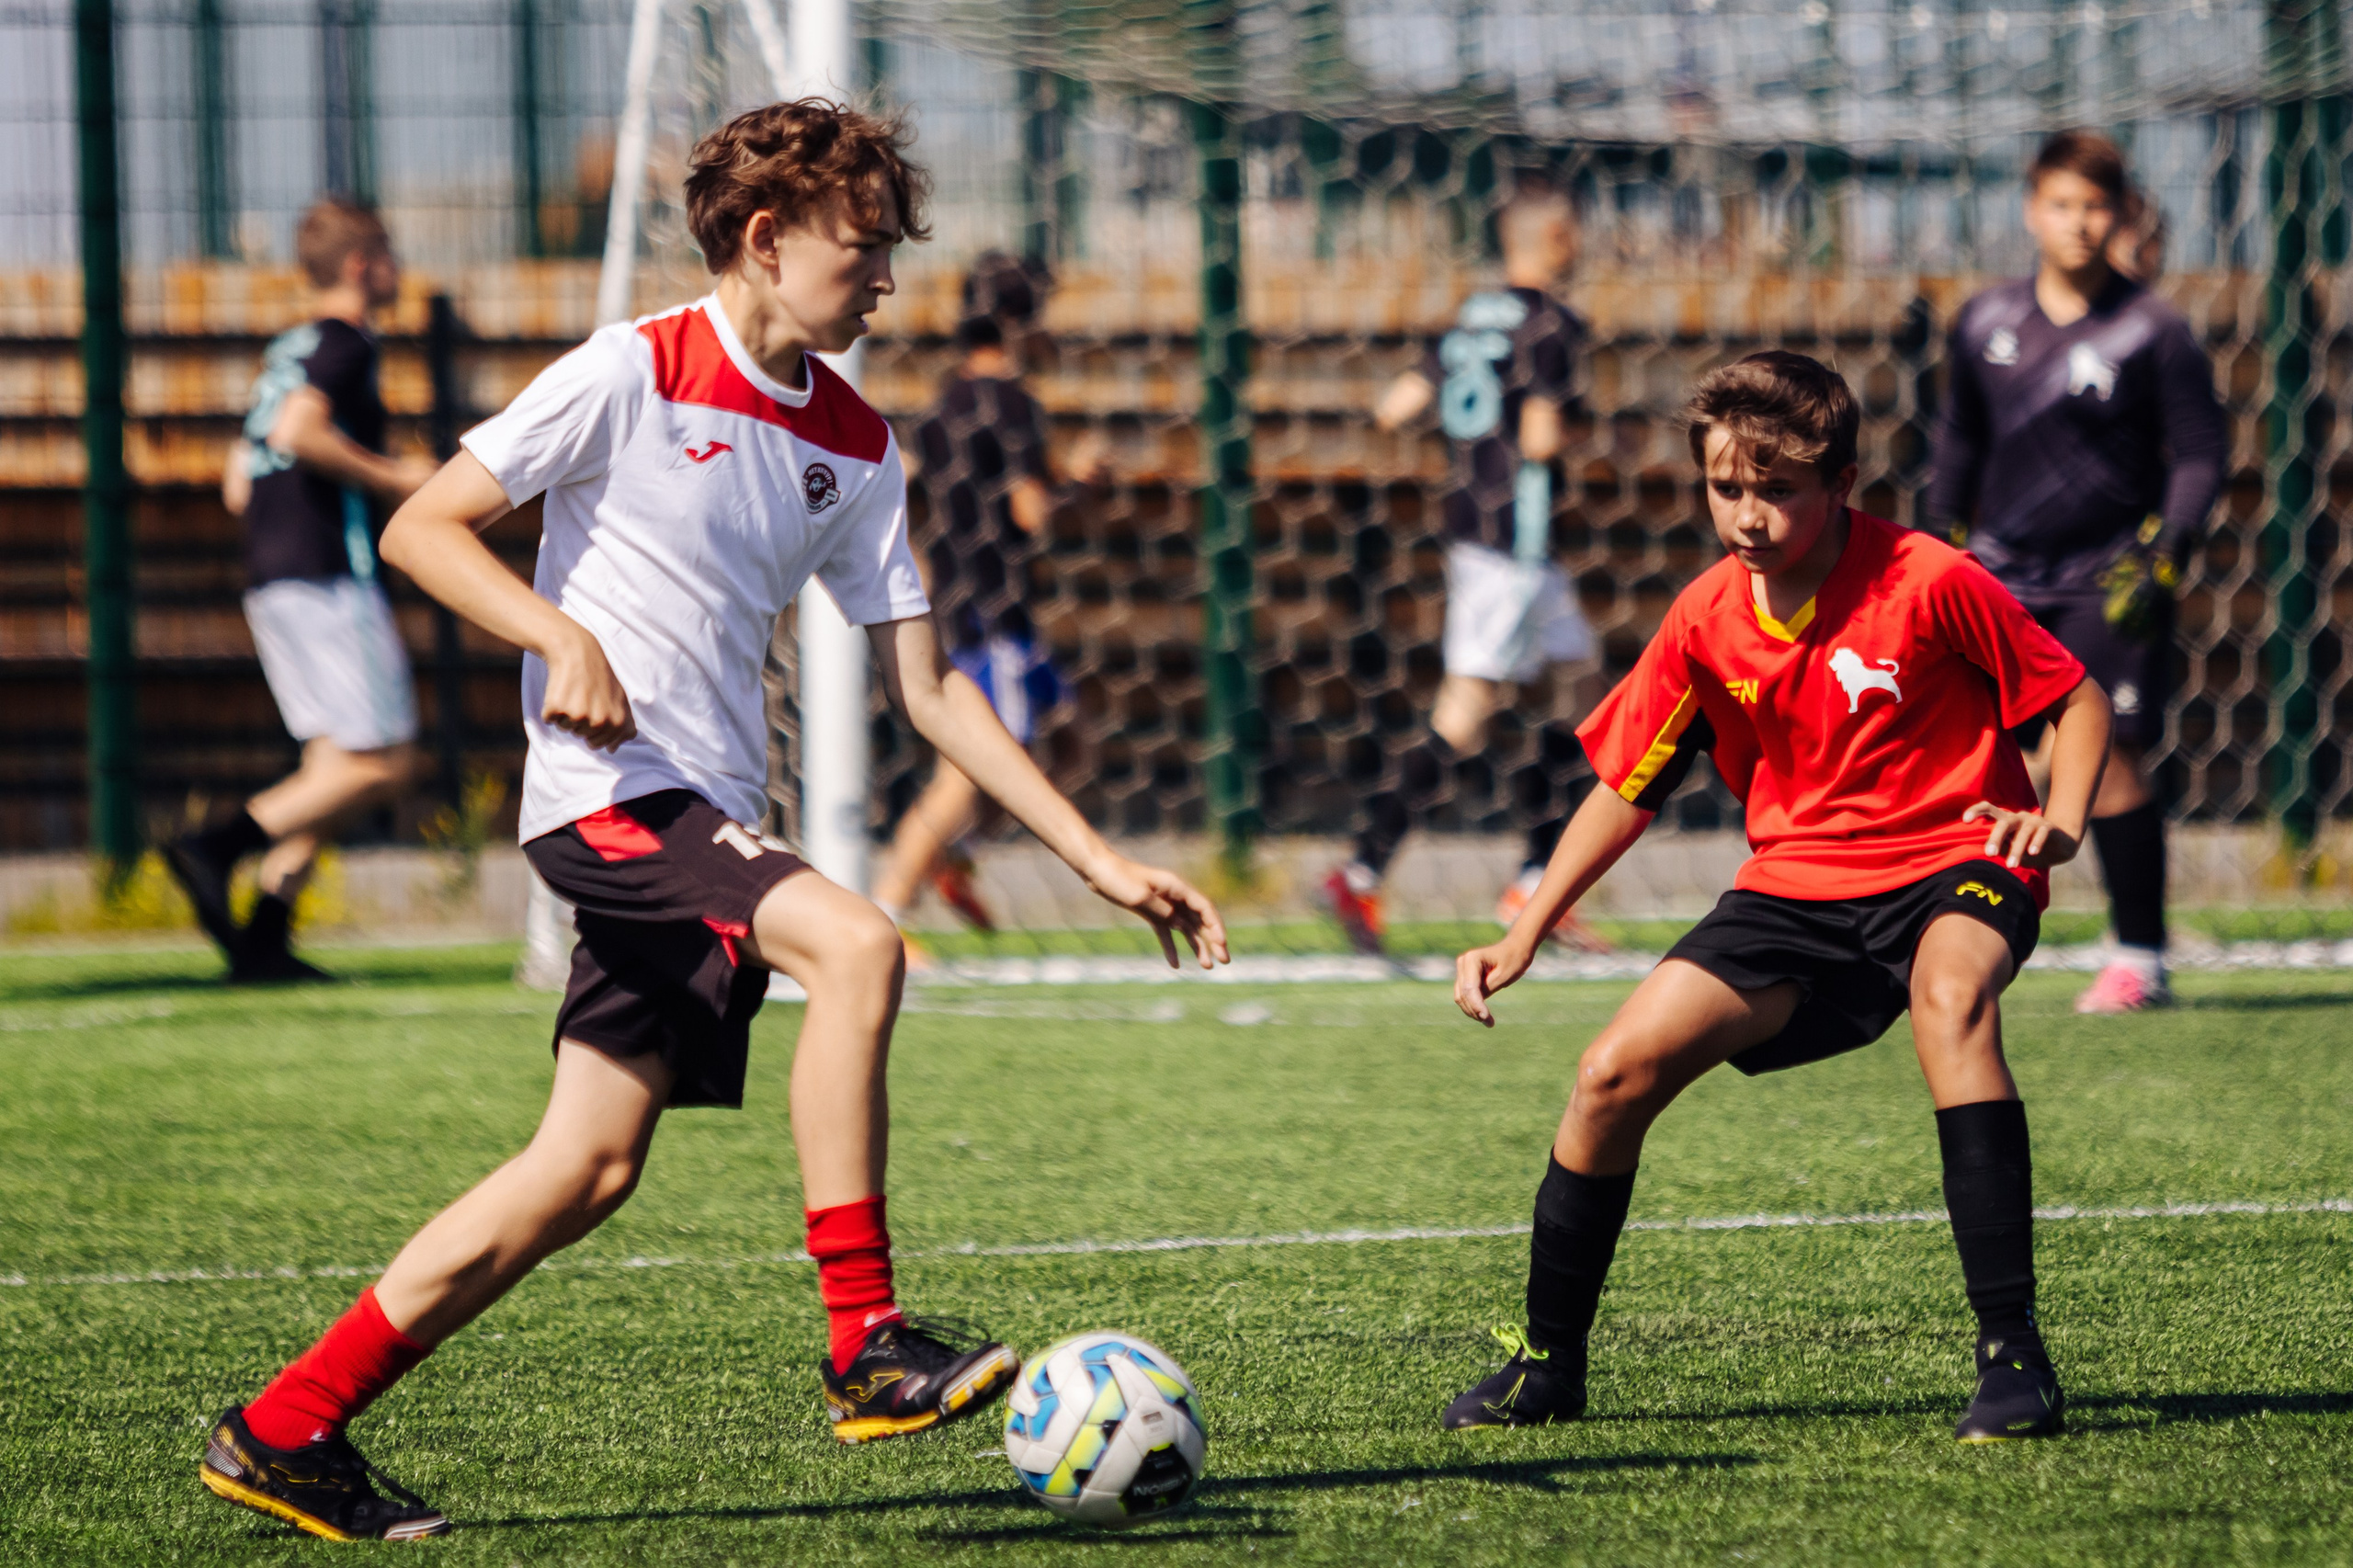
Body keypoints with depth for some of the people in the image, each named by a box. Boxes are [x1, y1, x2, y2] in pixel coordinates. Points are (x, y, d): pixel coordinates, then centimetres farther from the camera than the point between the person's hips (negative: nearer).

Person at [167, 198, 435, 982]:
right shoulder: (345, 344, -7)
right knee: (383, 762, -8)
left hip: (270, 579, 9)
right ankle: (218, 846, -17)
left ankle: (263, 939, 1)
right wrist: (389, 477, -13)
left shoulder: (286, 351, 20)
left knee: (335, 763, 10)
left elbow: (239, 487, 21)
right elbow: (296, 431, -25)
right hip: (327, 574, -9)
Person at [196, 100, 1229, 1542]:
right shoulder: (631, 375, -7)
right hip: (607, 791, -7)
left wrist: (1098, 857, 6)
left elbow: (926, 686, 13)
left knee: (589, 1172, 3)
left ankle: (288, 1432, 10)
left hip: (710, 821, 7)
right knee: (857, 945, -27)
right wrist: (562, 635, -22)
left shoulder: (854, 445, 12)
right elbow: (421, 529, -5)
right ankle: (866, 1345, -23)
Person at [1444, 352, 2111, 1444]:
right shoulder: (1707, 620, -2)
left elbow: (2078, 700, -4)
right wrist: (1523, 937, 5)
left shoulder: (1928, 583, -15)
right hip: (1795, 885, 5)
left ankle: (2011, 1353, -37)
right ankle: (1548, 1363, 13)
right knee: (1616, 1071, -10)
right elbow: (1625, 788, 11)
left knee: (1950, 994, -40)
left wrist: (2060, 819, -22)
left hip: (1950, 862, -5)